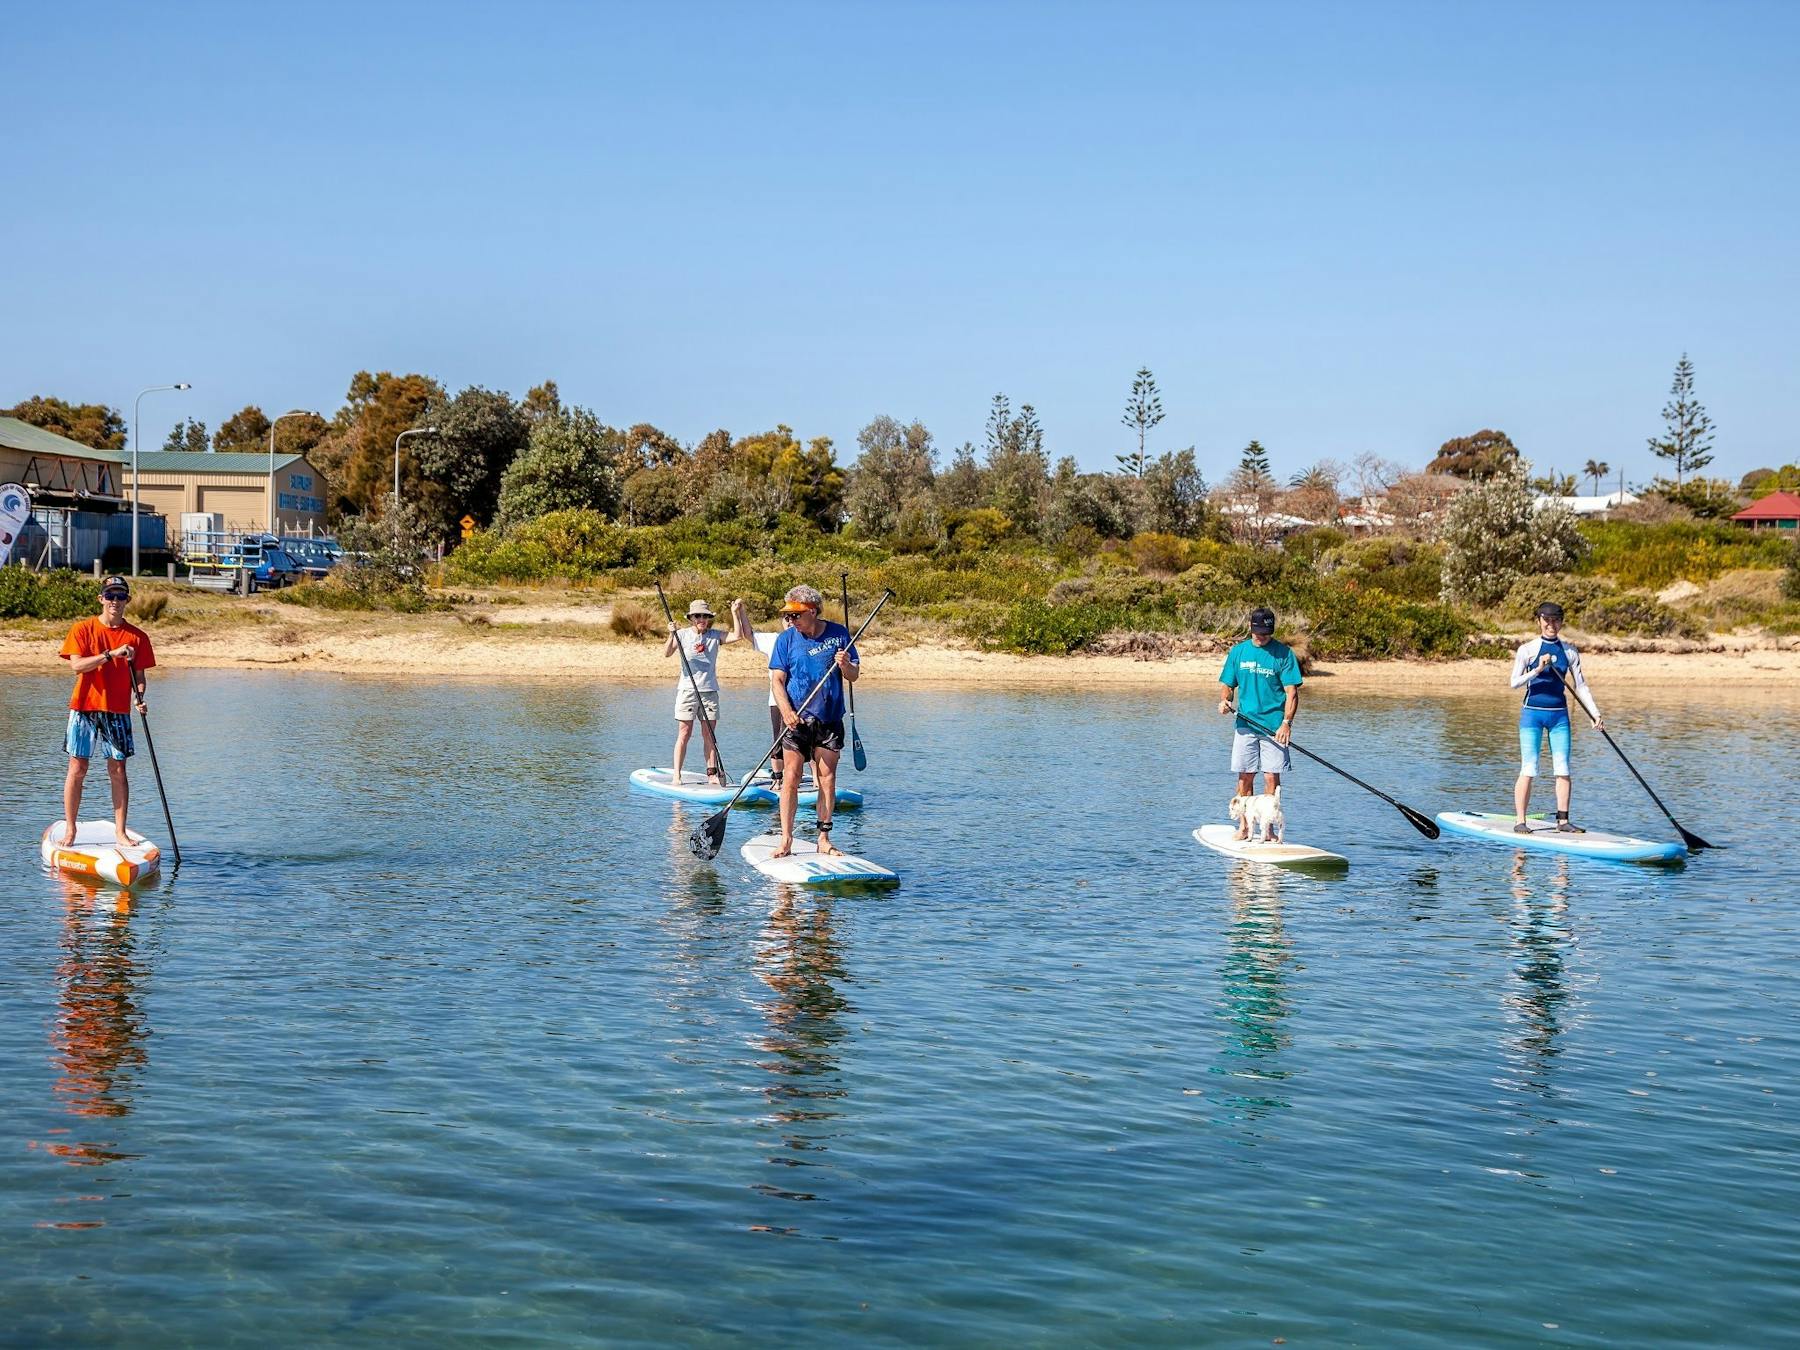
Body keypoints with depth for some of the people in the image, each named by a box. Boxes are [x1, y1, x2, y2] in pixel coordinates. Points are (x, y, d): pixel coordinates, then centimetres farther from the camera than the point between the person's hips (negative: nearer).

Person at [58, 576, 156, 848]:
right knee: (77, 769, 1)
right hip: (85, 707, -1)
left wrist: (139, 697, -12)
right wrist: (111, 654, -23)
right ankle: (70, 829, 10)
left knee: (118, 771, 2)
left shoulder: (137, 636, 5)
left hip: (118, 712, 1)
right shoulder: (83, 629, 0)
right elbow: (76, 664, -13)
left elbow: (139, 675, 8)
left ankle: (120, 832, 7)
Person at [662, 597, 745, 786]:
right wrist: (671, 636, -26)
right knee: (684, 733, -3)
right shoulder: (683, 635, 1)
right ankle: (676, 775, 0)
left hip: (710, 691, 2)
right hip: (687, 689, -2)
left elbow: (737, 636, -6)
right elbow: (667, 653, -11)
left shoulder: (715, 636, 7)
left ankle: (712, 774, 8)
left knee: (710, 735, 4)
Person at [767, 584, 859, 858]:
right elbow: (776, 681, -2)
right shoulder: (786, 639, 0)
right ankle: (786, 840, -3)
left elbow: (854, 676, 7)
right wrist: (787, 711, -17)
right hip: (796, 719, -1)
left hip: (830, 718, 1)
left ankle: (824, 838, 11)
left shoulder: (838, 634, 3)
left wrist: (845, 666, -16)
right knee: (791, 778, -6)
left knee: (827, 778, 3)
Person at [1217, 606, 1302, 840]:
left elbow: (1292, 692, -5)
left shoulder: (1284, 653, -1)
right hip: (1245, 723, 3)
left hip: (1274, 726, -3)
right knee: (1245, 777, 4)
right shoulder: (1238, 651, 9)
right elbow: (1227, 685, 14)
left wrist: (1286, 722, -17)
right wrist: (1224, 700, -9)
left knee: (1271, 777, -3)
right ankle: (1244, 826, 13)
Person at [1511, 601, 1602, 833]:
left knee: (1563, 769, 2)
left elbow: (1580, 685, 10)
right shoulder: (1528, 649, -2)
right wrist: (1537, 670, -23)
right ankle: (1519, 821, -2)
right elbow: (1515, 682, -8)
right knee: (1528, 769, -6)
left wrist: (1595, 713, 1)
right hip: (1532, 712, -3)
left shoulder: (1569, 651, 8)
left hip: (1559, 715, 4)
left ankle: (1563, 820, 8)